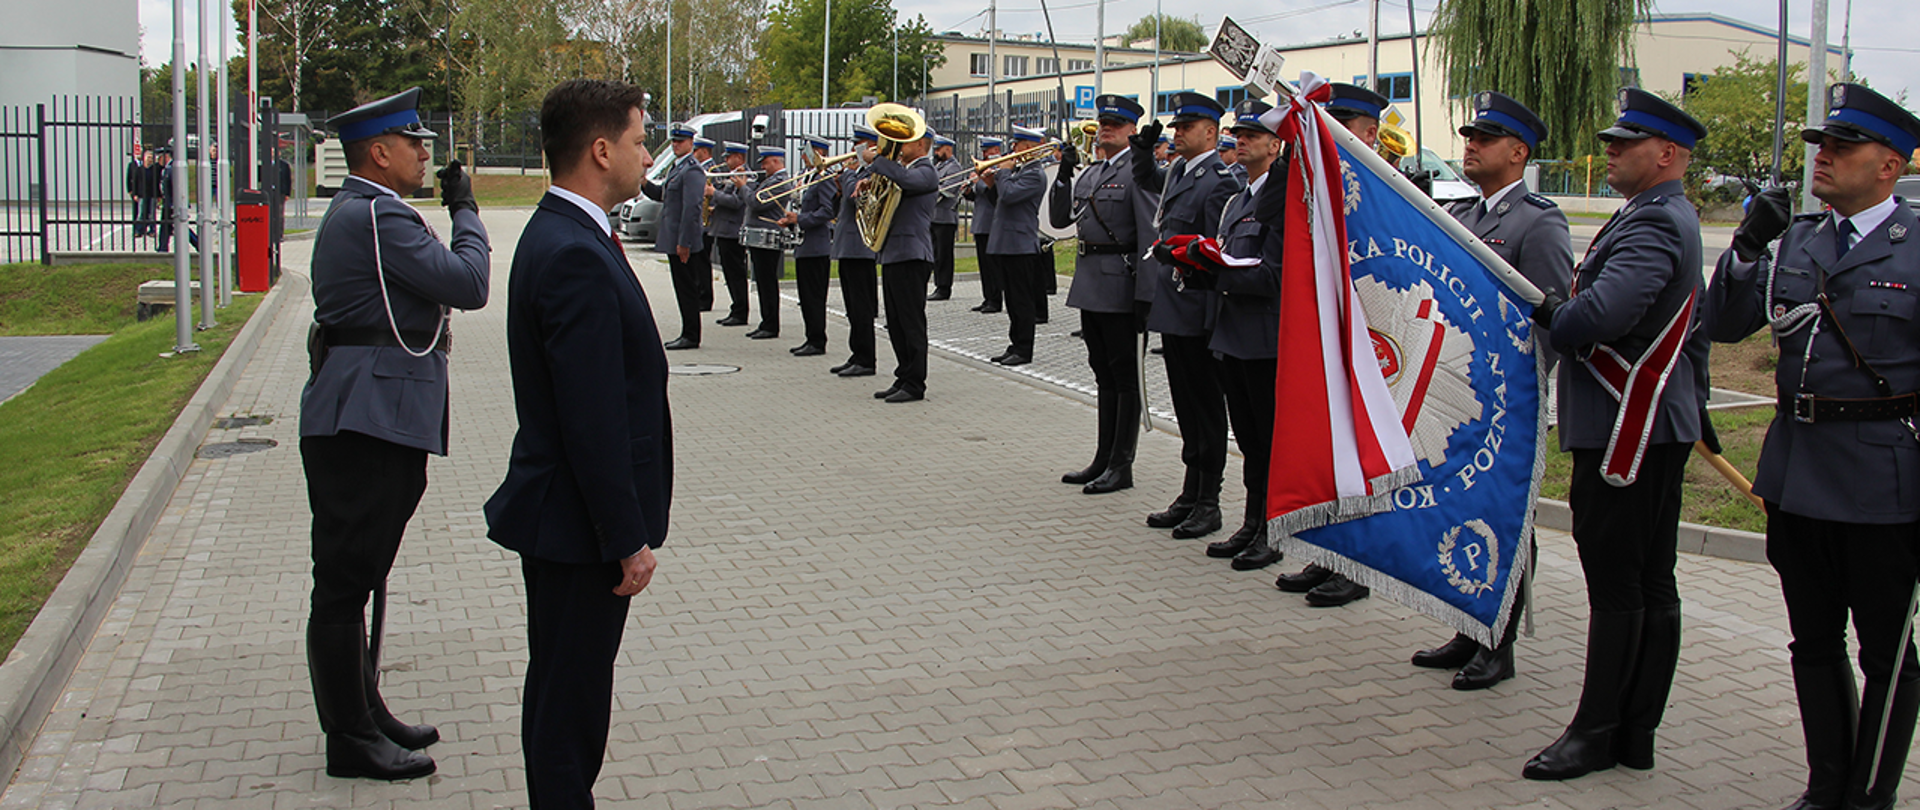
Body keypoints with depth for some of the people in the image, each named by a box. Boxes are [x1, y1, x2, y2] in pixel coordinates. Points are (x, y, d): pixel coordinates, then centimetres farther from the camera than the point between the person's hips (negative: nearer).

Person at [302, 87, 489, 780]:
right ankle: (352, 741, 7)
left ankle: (363, 715, 29)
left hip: (369, 423, 11)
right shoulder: (379, 216, -16)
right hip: (368, 423, -11)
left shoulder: (356, 211, 19)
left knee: (357, 579, 17)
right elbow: (469, 285, -18)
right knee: (345, 582, -2)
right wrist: (464, 211, -5)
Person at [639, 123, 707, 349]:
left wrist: (683, 243, -23)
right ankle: (687, 334, 19)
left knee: (687, 289, -5)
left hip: (683, 241, -10)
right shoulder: (676, 168, 17)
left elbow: (692, 208, -21)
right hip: (673, 241, 10)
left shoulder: (692, 171, -15)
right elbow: (661, 195, 24)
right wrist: (644, 183, 4)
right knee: (683, 288, 13)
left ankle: (691, 337, 0)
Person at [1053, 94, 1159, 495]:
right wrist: (1063, 175, 2)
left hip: (1120, 283, -8)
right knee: (1104, 375, 14)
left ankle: (1122, 466, 6)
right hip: (1089, 283, 8)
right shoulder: (1089, 171, 15)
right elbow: (1059, 219, 14)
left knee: (1125, 377, 0)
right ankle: (1104, 459, 22)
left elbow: (1150, 234, -14)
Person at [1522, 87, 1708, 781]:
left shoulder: (1653, 224, -17)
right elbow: (1693, 329, 24)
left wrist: (1551, 315, -10)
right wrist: (1692, 403, 27)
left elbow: (1599, 314, -31)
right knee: (1652, 584, 12)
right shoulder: (1671, 218, 17)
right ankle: (1637, 735, 20)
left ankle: (1598, 732, 8)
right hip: (1658, 427, 11)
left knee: (1616, 587, -2)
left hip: (1626, 430, -11)